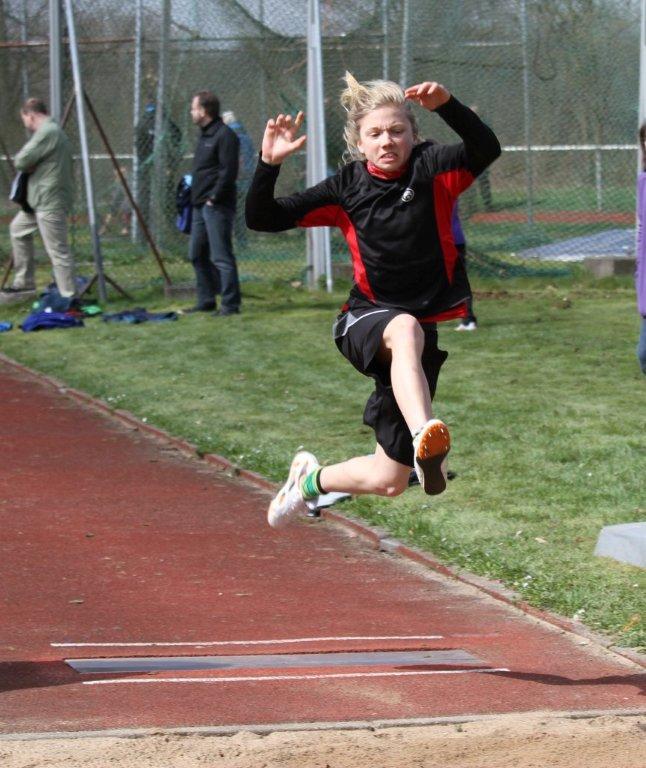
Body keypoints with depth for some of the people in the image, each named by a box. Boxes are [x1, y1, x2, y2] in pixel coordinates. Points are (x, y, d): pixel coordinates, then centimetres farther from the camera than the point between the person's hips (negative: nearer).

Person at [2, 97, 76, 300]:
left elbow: (21, 162, -19)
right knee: (18, 229, 23)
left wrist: (29, 166, 2)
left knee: (58, 251, -8)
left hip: (50, 202, -11)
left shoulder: (47, 133, -17)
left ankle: (70, 297, -6)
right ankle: (24, 281, 28)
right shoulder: (52, 130, 17)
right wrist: (31, 166, 1)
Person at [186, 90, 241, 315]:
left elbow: (228, 171, -19)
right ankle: (206, 301, 21)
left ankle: (230, 304, -9)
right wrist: (197, 197, 14)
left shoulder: (225, 136, -13)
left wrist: (214, 197, -18)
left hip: (216, 206, -11)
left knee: (221, 255, -10)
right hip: (200, 205, 11)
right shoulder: (204, 135, 18)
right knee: (197, 255, 14)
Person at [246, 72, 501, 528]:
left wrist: (447, 106, -41)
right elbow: (262, 219, 1)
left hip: (430, 330, 1)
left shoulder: (431, 168, -4)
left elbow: (487, 149, -26)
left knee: (389, 481, 5)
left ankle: (313, 479, 35)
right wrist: (269, 164, -15)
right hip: (367, 323, -1)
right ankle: (424, 437, -65)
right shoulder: (348, 187, 1)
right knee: (405, 329, -43)